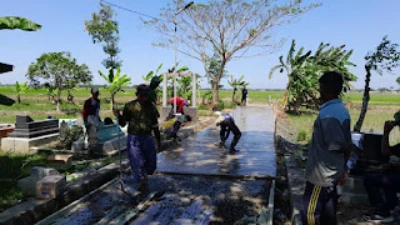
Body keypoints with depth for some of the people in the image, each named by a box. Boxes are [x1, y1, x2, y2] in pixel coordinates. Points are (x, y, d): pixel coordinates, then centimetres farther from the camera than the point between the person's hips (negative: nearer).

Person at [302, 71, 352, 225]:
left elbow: (338, 146, -25)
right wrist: (342, 169, 17)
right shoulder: (342, 110, 6)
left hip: (321, 175, -9)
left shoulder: (327, 113, -23)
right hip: (332, 173, 9)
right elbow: (347, 144, 11)